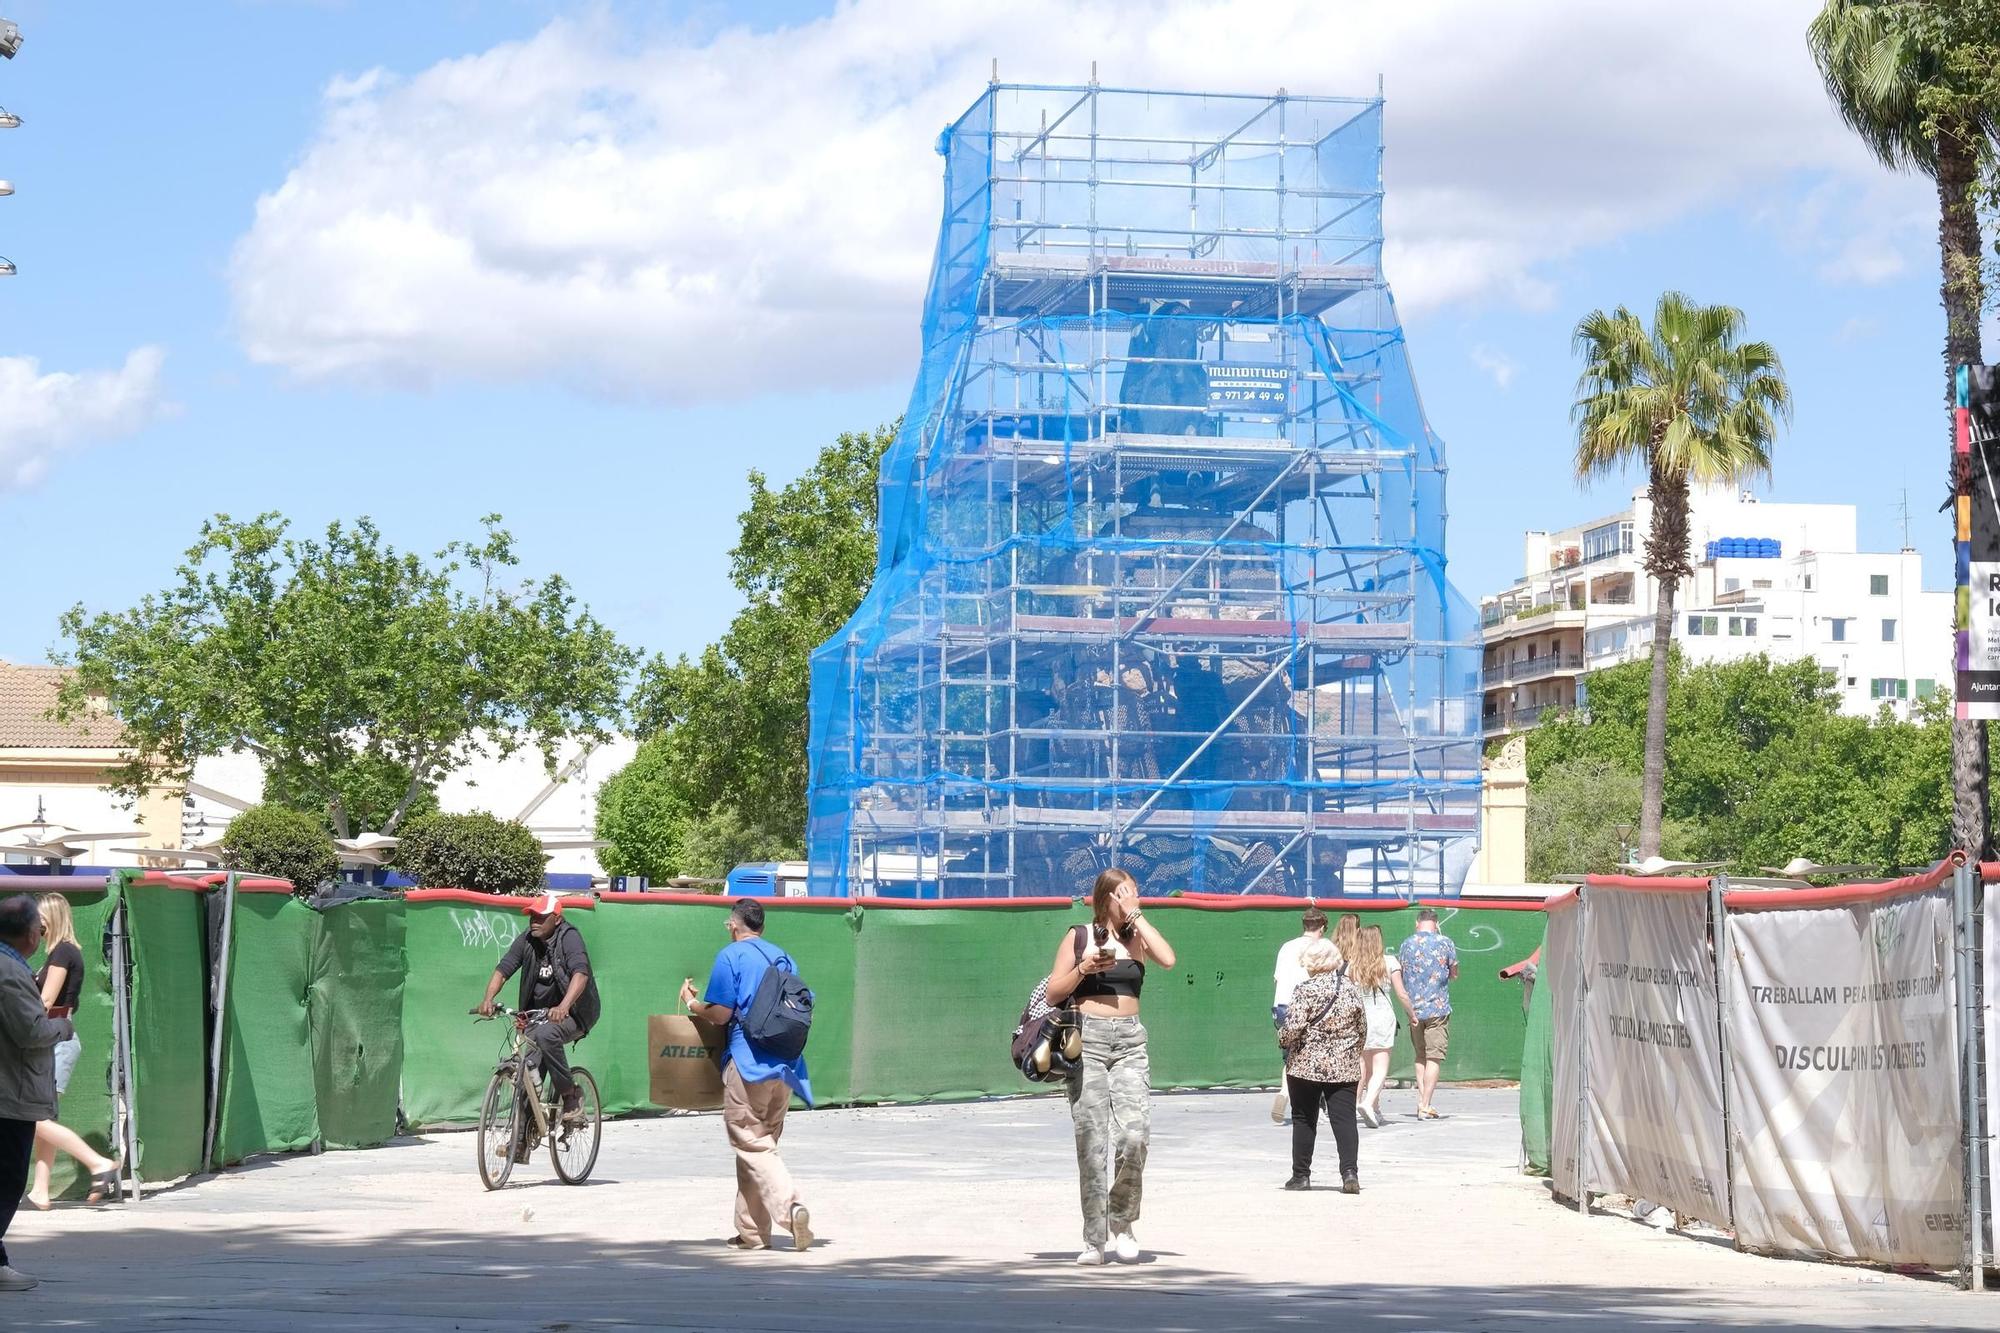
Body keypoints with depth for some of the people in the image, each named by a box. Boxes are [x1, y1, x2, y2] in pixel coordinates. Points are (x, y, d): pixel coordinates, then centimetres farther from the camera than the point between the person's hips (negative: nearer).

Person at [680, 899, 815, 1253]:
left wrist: (692, 1003, 9)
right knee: (761, 1143, 14)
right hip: (784, 1066, 6)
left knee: (753, 1147, -4)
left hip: (747, 1062, -6)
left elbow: (720, 1014, -10)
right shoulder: (784, 958, 14)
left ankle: (790, 1206, -26)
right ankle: (752, 1231, 16)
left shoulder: (731, 956, -5)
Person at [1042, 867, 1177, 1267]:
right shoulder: (1079, 937, 8)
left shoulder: (1137, 939, 12)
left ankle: (1121, 1220, 7)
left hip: (1130, 1042, 1)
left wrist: (1136, 914, -3)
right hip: (1087, 1038, -1)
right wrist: (1083, 969, -9)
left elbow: (1168, 959, -9)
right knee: (1091, 1141, -4)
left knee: (1134, 1135, -14)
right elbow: (1053, 995, 7)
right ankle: (1093, 1240, 2)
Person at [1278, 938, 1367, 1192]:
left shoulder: (1306, 990, -12)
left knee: (1304, 1120, 8)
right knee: (1344, 1119, 0)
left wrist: (1282, 1039, 3)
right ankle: (1350, 1172, -15)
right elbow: (1362, 1027, 11)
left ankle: (1301, 1175, 13)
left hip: (1306, 1064, -3)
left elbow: (1294, 1027, -17)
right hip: (1344, 1066, 3)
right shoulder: (1350, 989, 4)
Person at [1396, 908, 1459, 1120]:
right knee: (1434, 1058, -3)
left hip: (1413, 1009, 4)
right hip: (1438, 1008, -4)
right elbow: (1454, 974, 6)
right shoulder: (1445, 942, -4)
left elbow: (1399, 975, 13)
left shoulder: (1406, 944, 5)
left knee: (1420, 1056, 17)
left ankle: (1422, 1101, 13)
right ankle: (1425, 1107, -8)